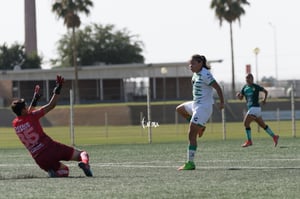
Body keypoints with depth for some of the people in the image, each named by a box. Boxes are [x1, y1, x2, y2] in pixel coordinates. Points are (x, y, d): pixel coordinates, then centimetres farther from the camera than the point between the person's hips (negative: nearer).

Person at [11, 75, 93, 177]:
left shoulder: (15, 124, 9)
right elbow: (51, 105, -2)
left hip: (40, 159, 5)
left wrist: (35, 100, 36)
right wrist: (58, 88, 4)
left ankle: (53, 173, -9)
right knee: (82, 154, 2)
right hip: (51, 148, -5)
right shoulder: (32, 116, -6)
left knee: (64, 170, 26)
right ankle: (84, 163, -35)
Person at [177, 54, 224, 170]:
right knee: (180, 109, 35)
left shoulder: (205, 75, -19)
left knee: (191, 135, -13)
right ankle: (200, 127, 29)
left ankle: (190, 163, -13)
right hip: (195, 104, 10)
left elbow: (217, 87, -22)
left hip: (203, 107, -10)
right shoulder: (196, 74, 9)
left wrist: (222, 102, -26)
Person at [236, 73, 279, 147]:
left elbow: (265, 91, 9)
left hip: (255, 107, -7)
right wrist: (238, 95, -6)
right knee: (262, 125, 12)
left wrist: (264, 99, -1)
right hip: (251, 108, 7)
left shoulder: (256, 87, -5)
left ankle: (249, 141, -4)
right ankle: (274, 137, 20)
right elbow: (241, 97, 15)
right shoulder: (245, 87, 12)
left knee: (246, 123, -12)